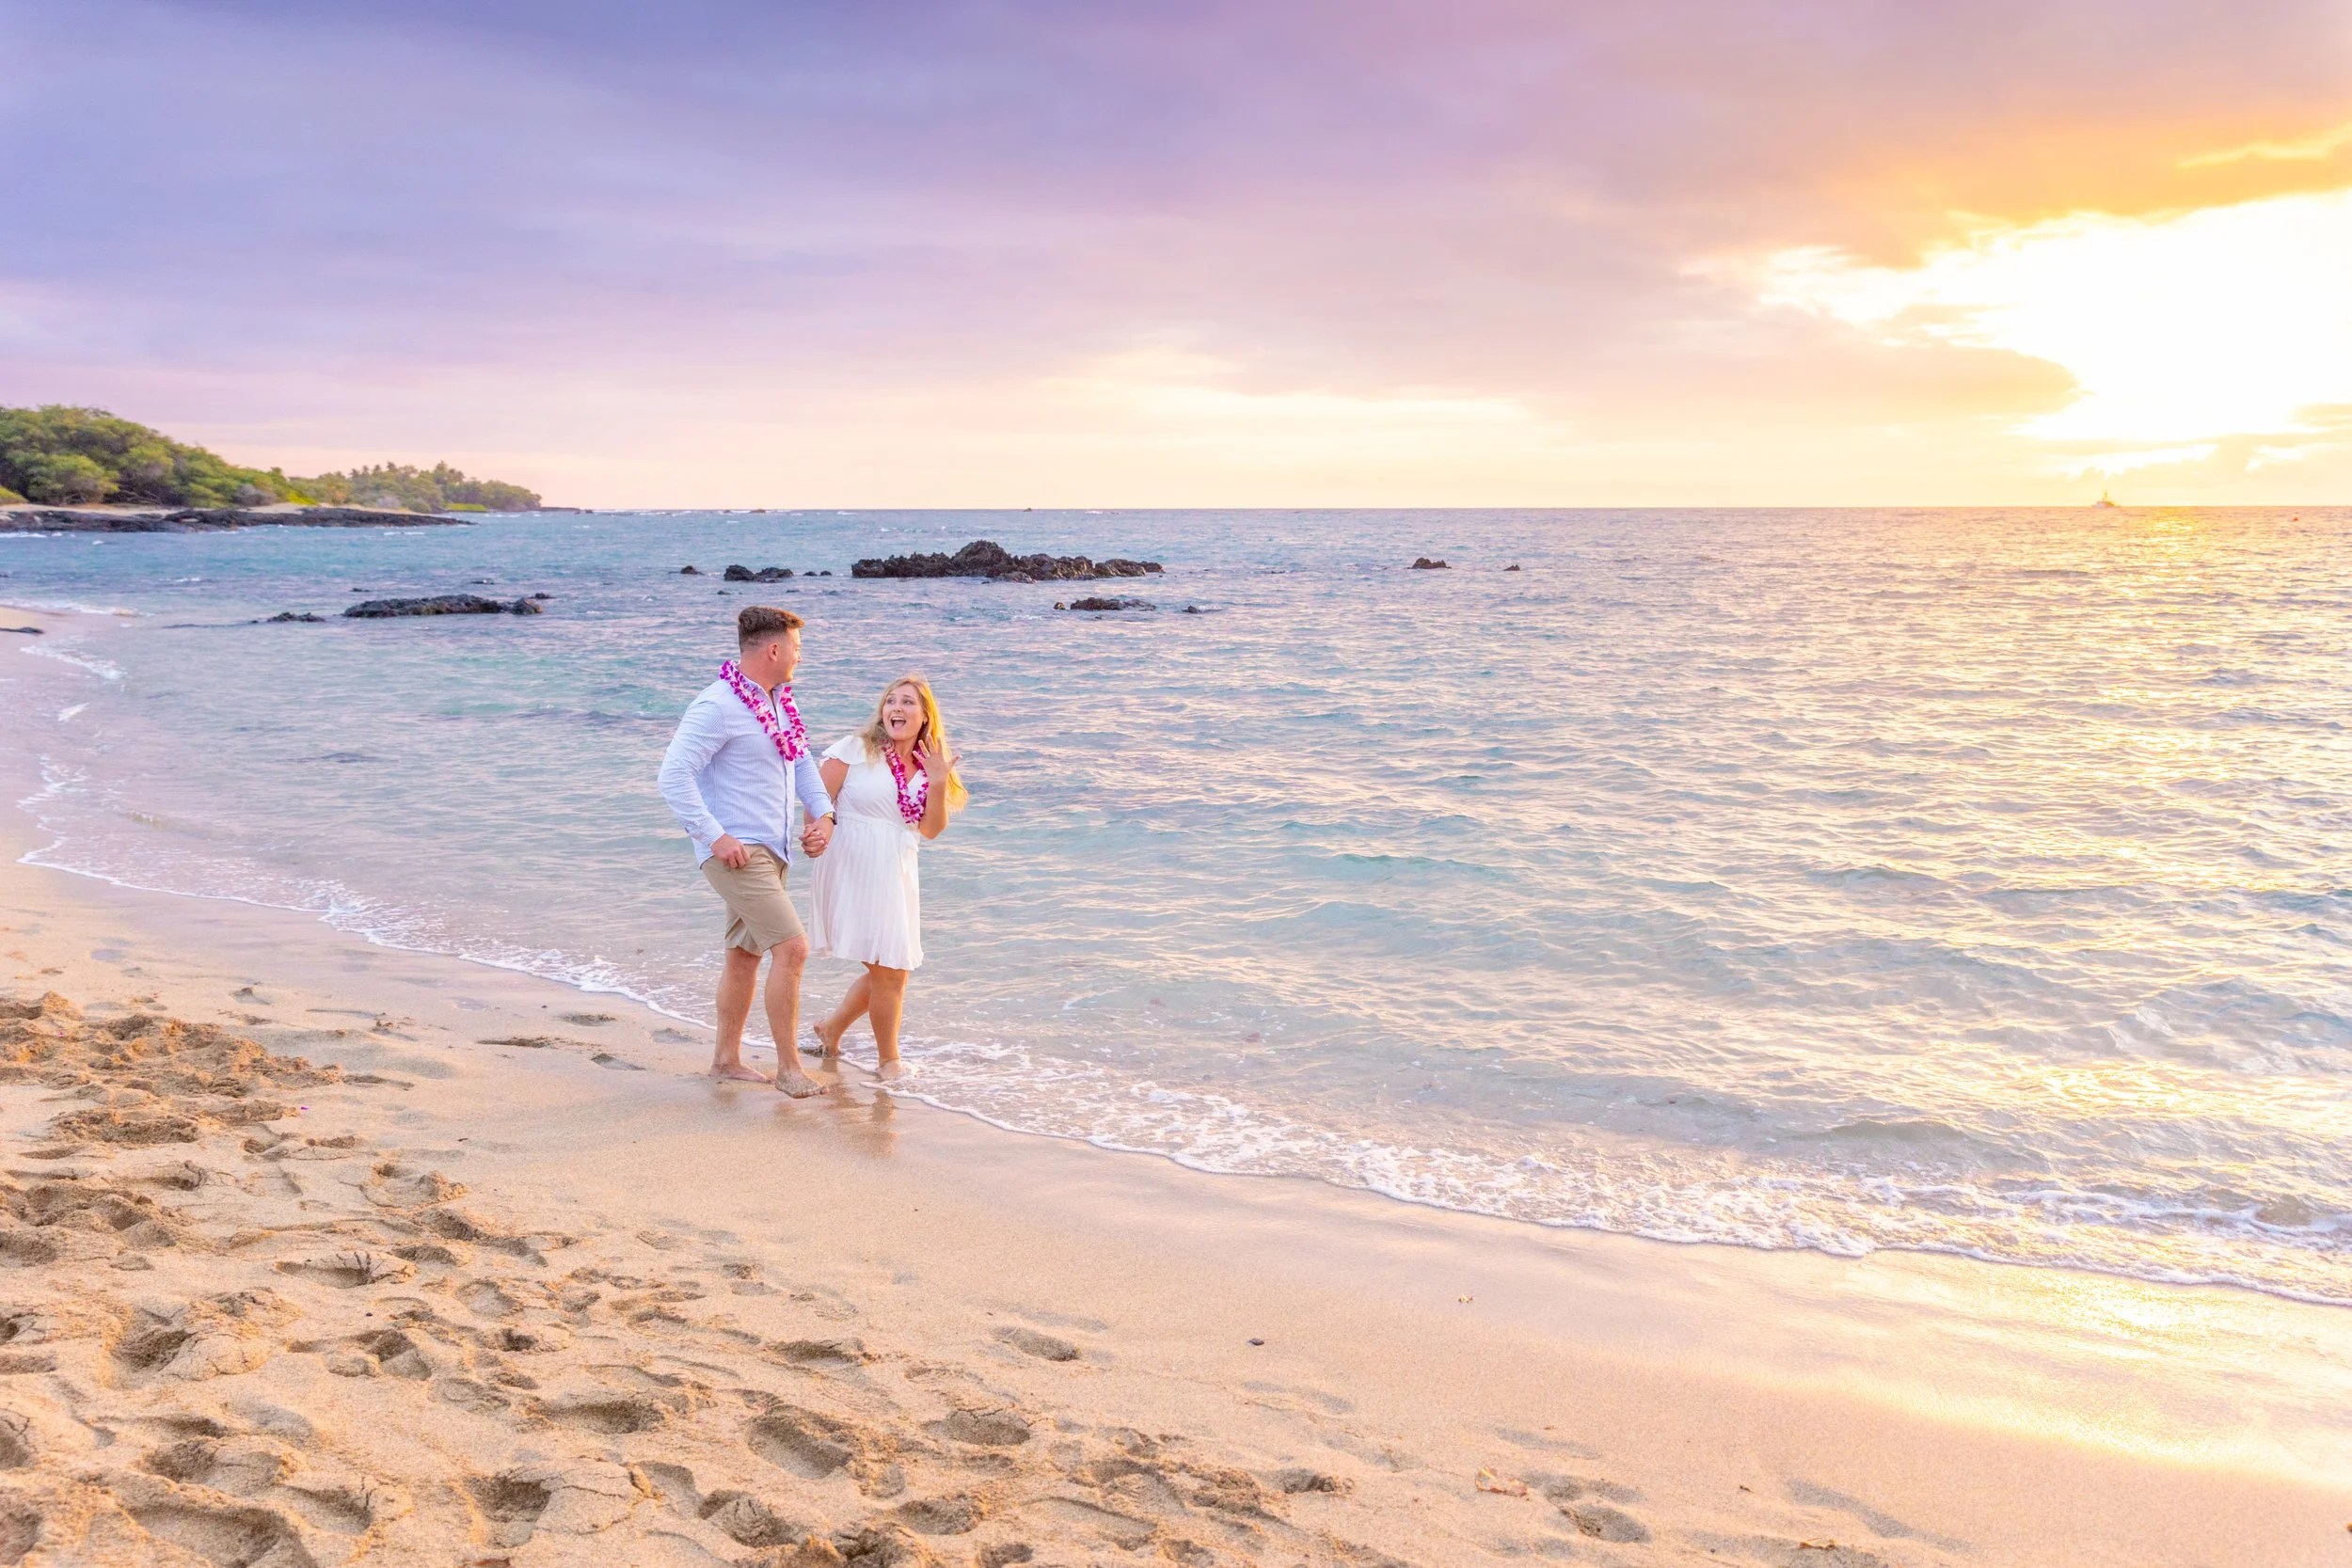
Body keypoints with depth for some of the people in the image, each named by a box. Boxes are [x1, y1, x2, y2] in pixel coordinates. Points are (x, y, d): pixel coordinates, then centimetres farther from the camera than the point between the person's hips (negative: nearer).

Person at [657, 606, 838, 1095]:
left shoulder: (778, 700, 11)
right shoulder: (718, 706, -17)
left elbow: (801, 760, 22)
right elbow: (674, 775, -21)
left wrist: (823, 813, 6)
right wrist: (715, 837, -23)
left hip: (769, 849, 9)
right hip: (735, 853, -9)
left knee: (745, 955, 16)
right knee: (792, 947, -13)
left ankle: (727, 1059, 29)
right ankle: (789, 1067, -3)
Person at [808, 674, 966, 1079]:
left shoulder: (926, 765, 9)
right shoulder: (856, 749, -5)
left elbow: (930, 830, 4)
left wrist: (939, 784, -8)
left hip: (896, 875, 6)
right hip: (855, 869, -6)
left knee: (892, 970, 13)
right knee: (887, 970, -4)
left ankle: (831, 1029, 34)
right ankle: (888, 1060, 13)